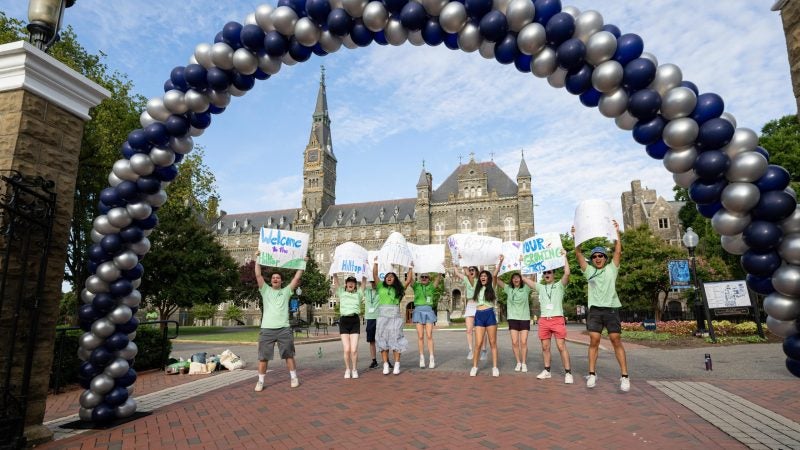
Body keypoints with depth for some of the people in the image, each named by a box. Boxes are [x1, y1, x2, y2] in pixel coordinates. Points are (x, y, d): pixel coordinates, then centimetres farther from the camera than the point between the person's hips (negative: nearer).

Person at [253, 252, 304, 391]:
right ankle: (260, 381, 15)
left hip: (284, 329, 0)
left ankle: (293, 378, 20)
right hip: (267, 329, 0)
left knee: (289, 355, 8)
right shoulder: (265, 290, 11)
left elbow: (297, 277, 6)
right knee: (263, 356, 4)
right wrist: (257, 259, 0)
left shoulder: (286, 291, 11)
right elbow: (258, 275, 3)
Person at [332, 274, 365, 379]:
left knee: (354, 349, -6)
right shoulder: (341, 292, 12)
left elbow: (364, 280, 8)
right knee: (347, 349, -4)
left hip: (355, 321, 0)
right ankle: (347, 369, 17)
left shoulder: (358, 293, 11)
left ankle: (354, 369, 14)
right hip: (343, 321, 0)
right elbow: (336, 280, 6)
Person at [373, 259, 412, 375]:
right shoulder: (381, 287, 11)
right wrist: (376, 263, 6)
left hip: (395, 317, -1)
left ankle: (397, 365, 6)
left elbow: (408, 280, 8)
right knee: (383, 340, 1)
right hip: (382, 316, 1)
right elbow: (374, 275, 7)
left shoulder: (399, 289, 10)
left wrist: (410, 268, 11)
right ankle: (385, 365, 8)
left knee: (396, 340, 0)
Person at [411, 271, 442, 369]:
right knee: (420, 336, -1)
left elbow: (438, 278, -1)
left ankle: (431, 359, -2)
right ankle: (422, 358, 5)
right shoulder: (416, 286, 9)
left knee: (429, 336, -4)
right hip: (418, 310, 0)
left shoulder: (431, 286, 9)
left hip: (428, 311, 0)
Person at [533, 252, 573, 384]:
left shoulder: (559, 285, 7)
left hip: (557, 319, -4)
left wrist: (564, 257, -3)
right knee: (545, 347, 7)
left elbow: (567, 273, -9)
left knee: (561, 346, -7)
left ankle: (568, 373, -3)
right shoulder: (540, 287, 17)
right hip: (544, 320, 4)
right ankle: (547, 370, 17)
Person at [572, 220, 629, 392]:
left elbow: (618, 251, 1)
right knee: (594, 341, 0)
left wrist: (617, 233, -4)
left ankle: (624, 376, 1)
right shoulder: (589, 271, 13)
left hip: (611, 309, -1)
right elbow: (578, 254, 6)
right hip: (594, 309, 1)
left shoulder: (611, 269, 11)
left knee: (616, 341, -3)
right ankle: (592, 374, 6)